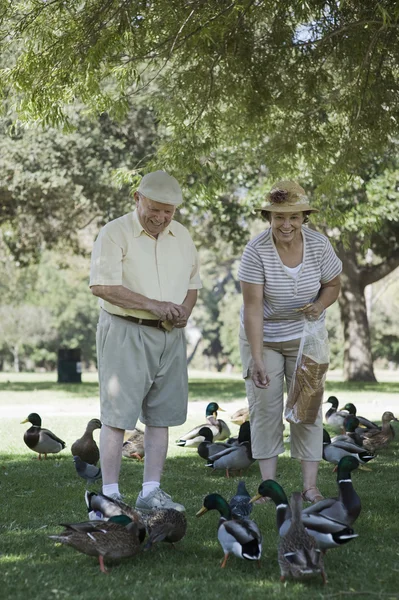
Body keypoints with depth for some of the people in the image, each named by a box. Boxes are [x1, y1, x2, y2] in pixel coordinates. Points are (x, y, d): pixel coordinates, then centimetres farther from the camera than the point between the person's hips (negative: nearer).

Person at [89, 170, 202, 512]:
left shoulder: (182, 236, 12)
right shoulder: (116, 233, -8)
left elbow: (193, 281, 22)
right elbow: (102, 285, -18)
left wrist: (185, 310, 0)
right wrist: (153, 305, -20)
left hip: (170, 335, 6)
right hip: (125, 333, -6)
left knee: (161, 417, 7)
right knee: (118, 416, -6)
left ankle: (151, 492, 13)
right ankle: (110, 495, -2)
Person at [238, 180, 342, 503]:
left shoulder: (319, 244, -14)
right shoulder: (256, 251, -22)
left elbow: (333, 285, 3)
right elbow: (253, 306, -25)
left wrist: (320, 304, -21)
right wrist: (256, 360, -31)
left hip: (305, 336, 2)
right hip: (263, 337, -2)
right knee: (264, 407, 0)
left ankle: (310, 485, 3)